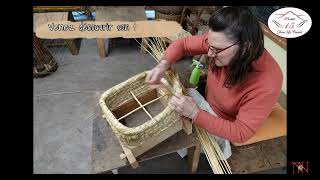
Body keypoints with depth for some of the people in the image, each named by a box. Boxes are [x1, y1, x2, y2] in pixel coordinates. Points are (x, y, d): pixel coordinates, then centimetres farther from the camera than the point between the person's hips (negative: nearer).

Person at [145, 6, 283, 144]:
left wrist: (195, 113, -41)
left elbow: (241, 133, -31)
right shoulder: (219, 42, -26)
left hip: (227, 125, -4)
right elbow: (182, 44, -11)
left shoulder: (268, 84, -37)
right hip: (206, 99, 4)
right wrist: (163, 64, -31)